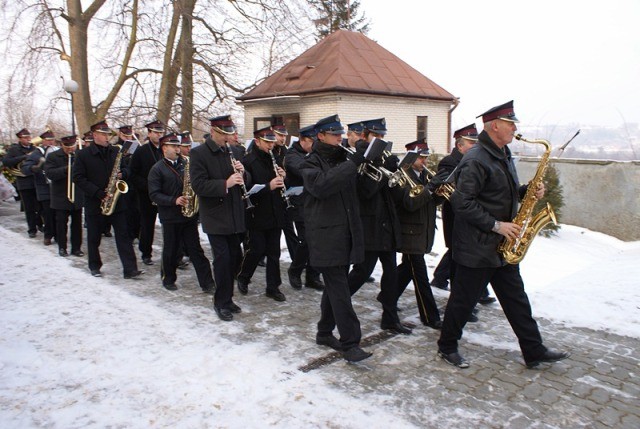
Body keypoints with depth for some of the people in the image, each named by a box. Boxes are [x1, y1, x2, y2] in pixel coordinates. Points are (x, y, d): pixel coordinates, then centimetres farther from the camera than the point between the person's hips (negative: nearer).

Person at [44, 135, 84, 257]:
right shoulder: (53, 157, -3)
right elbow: (49, 173, -15)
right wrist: (67, 169, -26)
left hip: (78, 197, 2)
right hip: (61, 197, -2)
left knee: (77, 223, 7)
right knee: (61, 223, 6)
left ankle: (76, 247, 16)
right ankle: (62, 247, 18)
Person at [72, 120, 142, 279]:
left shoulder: (116, 151, 7)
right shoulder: (83, 155, -3)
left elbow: (126, 168, 17)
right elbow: (78, 178, -9)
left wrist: (122, 174, -8)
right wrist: (99, 193, -17)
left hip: (117, 201, 2)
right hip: (94, 203, -2)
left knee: (123, 235, -2)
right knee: (94, 237, 10)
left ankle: (130, 269, -2)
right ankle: (95, 266, 28)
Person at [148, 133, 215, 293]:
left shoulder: (186, 164, 8)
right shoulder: (157, 169, -3)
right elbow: (154, 195, -10)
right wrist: (174, 200, -22)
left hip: (189, 214, 3)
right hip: (170, 217, -3)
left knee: (196, 249, 4)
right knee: (170, 250, 9)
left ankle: (207, 282, 4)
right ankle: (168, 279, 29)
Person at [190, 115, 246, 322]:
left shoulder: (234, 151, 10)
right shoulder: (199, 153, -7)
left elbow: (244, 181, 14)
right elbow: (198, 186, -16)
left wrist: (242, 173, -8)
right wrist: (225, 184, -26)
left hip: (235, 216, 6)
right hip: (215, 217, -5)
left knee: (235, 257, 10)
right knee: (222, 258, -5)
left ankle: (226, 297, 26)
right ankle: (221, 302, 11)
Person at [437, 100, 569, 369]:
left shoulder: (503, 155, 13)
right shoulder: (476, 160, -19)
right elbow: (462, 203, -24)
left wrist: (527, 191, 2)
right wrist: (496, 225, -22)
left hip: (503, 246, 9)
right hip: (476, 247, -9)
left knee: (516, 299, 15)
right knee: (464, 300, 4)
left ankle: (534, 351, 27)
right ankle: (447, 347, 22)